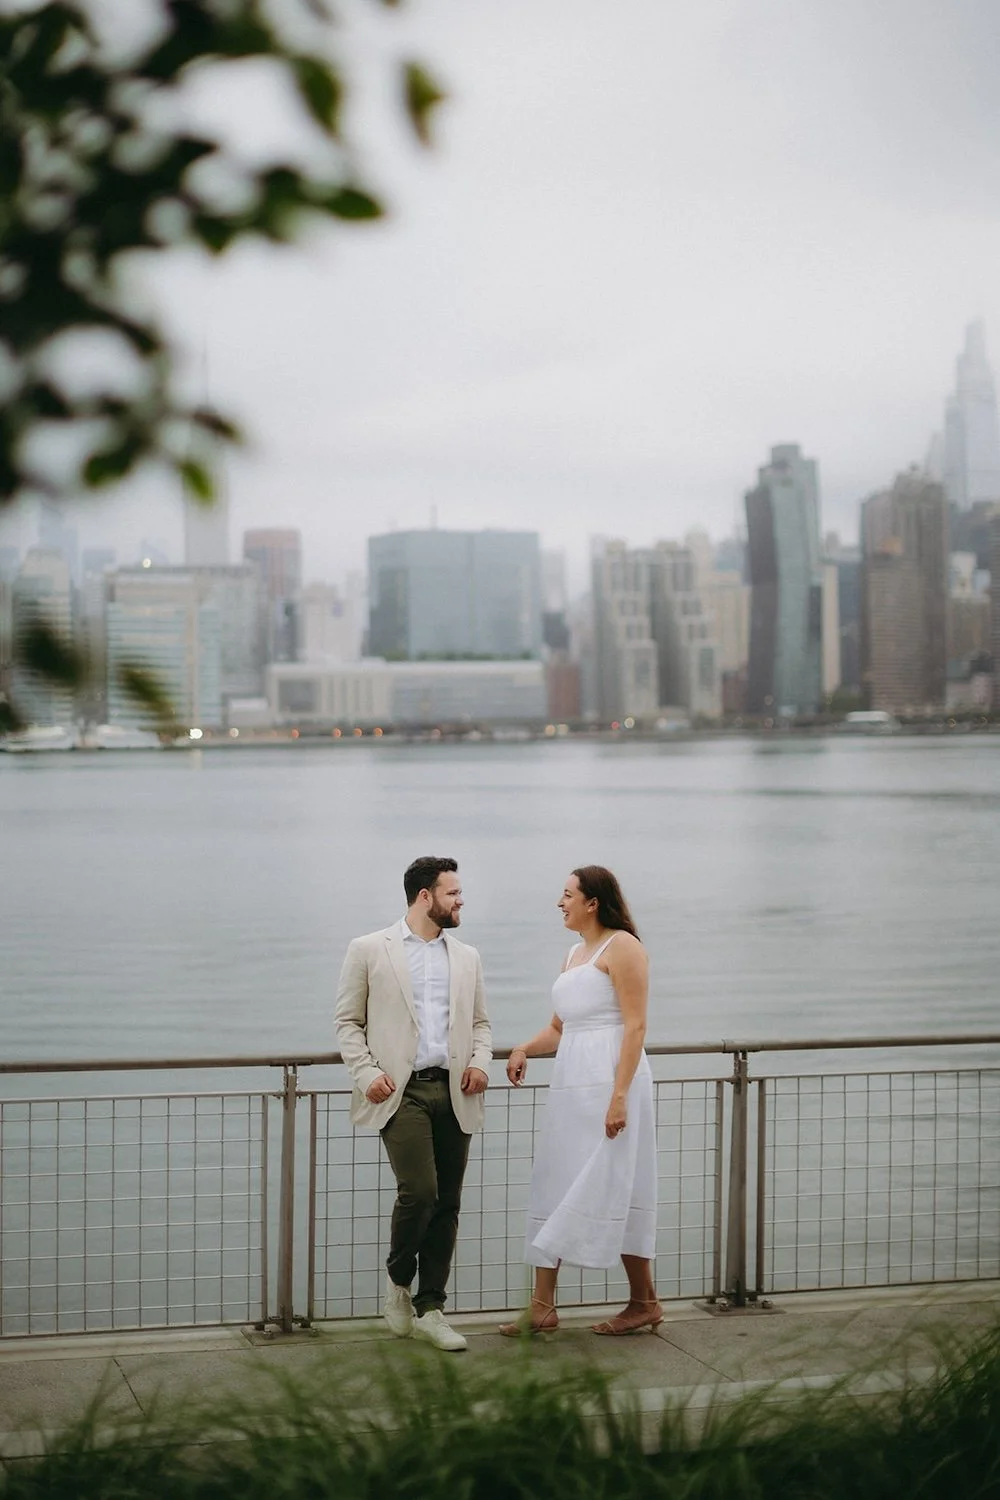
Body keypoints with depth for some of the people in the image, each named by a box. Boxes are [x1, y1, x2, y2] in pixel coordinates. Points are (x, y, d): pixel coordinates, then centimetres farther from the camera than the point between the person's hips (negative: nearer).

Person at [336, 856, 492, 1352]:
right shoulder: (370, 951, 2)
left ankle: (429, 1309, 13)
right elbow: (348, 1020, 4)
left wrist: (481, 1061, 1)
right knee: (419, 1191, -16)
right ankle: (398, 1278, 11)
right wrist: (366, 1072, -9)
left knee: (447, 1203, 3)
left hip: (453, 1093, 5)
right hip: (402, 1091, -4)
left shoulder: (466, 957, 15)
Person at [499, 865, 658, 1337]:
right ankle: (542, 1307, 8)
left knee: (611, 1189, -6)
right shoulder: (575, 954, 20)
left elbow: (635, 1025, -14)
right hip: (570, 1083, 9)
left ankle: (644, 1302, 4)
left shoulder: (621, 946, -7)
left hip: (609, 1080, -9)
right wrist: (524, 1049, 1)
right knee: (553, 1189, 6)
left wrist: (620, 1095, -22)